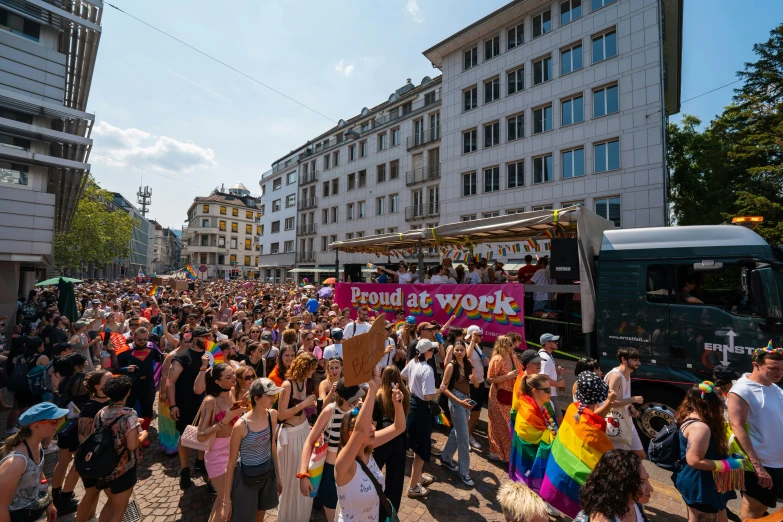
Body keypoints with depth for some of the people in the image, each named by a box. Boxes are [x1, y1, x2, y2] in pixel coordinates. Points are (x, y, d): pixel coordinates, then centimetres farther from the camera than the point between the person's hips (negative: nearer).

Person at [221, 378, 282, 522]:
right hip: (246, 478, -5)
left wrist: (278, 476, 13)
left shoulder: (272, 415, -11)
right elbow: (231, 463, -14)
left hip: (268, 474, 5)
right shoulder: (241, 425, -26)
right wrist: (226, 500, -7)